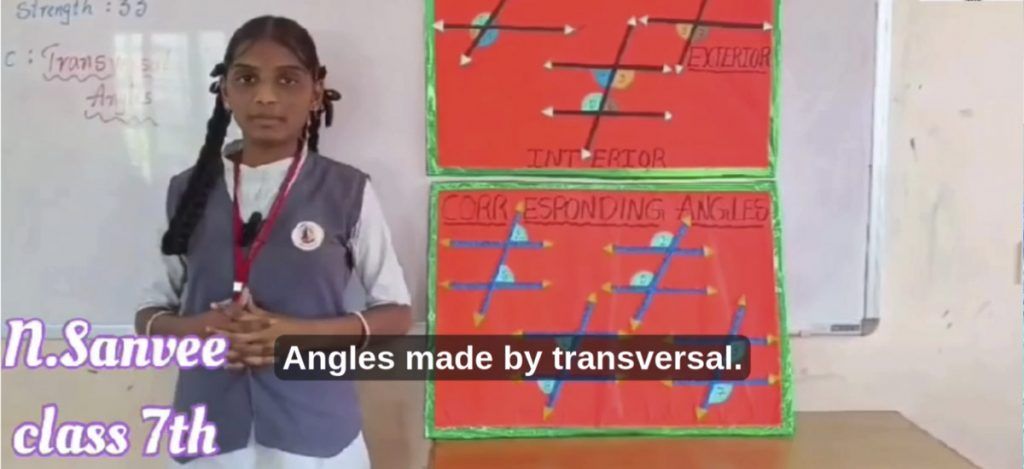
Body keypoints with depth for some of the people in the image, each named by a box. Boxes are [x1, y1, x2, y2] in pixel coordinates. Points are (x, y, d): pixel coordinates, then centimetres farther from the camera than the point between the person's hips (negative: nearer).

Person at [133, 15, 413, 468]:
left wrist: (304, 332, -16)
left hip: (314, 430, -2)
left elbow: (396, 313, -1)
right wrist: (191, 329, -12)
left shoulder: (348, 191, -5)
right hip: (208, 431, 2)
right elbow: (150, 311, 9)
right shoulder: (188, 191, 2)